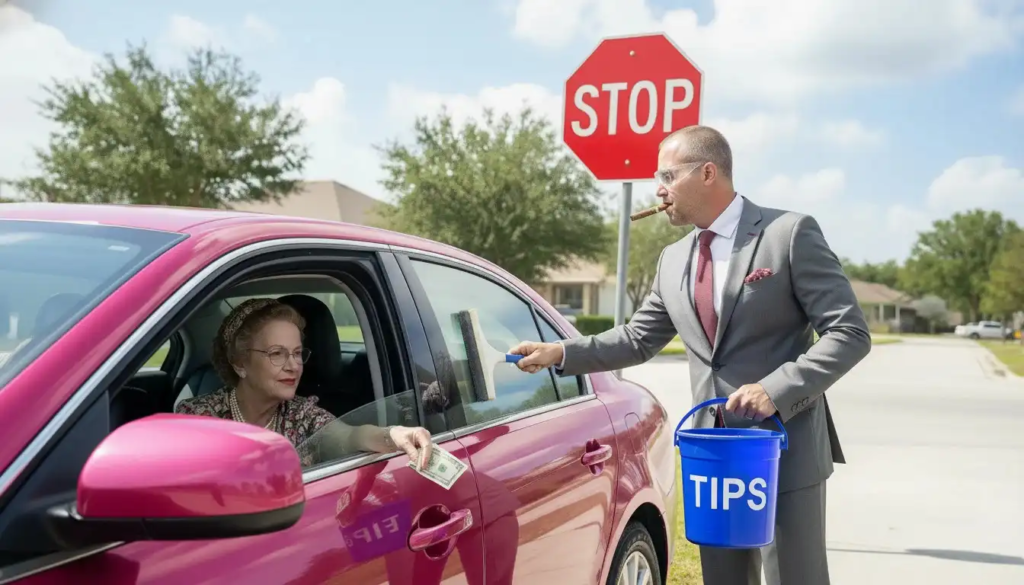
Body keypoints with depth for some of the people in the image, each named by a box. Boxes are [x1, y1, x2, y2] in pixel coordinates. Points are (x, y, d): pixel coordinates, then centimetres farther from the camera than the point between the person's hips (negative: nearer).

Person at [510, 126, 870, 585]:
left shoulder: (791, 234, -9)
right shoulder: (673, 260, 11)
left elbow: (850, 332, -11)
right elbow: (638, 339, 18)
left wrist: (777, 389, -22)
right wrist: (559, 353, 6)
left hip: (785, 452, -6)